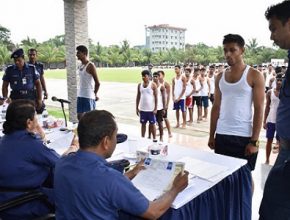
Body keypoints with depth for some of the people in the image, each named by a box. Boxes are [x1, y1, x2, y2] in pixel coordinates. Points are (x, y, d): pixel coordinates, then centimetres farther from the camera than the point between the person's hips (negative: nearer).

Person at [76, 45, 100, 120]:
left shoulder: (90, 66, -13)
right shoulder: (80, 66, 12)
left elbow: (97, 83, -13)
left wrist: (95, 94, -4)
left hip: (88, 96, -8)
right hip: (80, 95, 8)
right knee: (80, 116, 12)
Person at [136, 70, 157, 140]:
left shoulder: (153, 85, -7)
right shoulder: (139, 85, 5)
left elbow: (156, 97, -7)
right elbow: (138, 97, 10)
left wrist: (155, 108, -12)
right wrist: (137, 108, 6)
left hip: (151, 109, -4)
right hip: (142, 109, 4)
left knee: (152, 124, 6)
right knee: (143, 124, 12)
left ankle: (154, 139, 17)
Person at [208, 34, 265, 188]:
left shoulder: (254, 76, -4)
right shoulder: (220, 77, 9)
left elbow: (259, 110, -7)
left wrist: (254, 141, -12)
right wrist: (211, 135, 10)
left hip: (244, 137, -4)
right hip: (221, 135, 4)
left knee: (245, 176, 8)